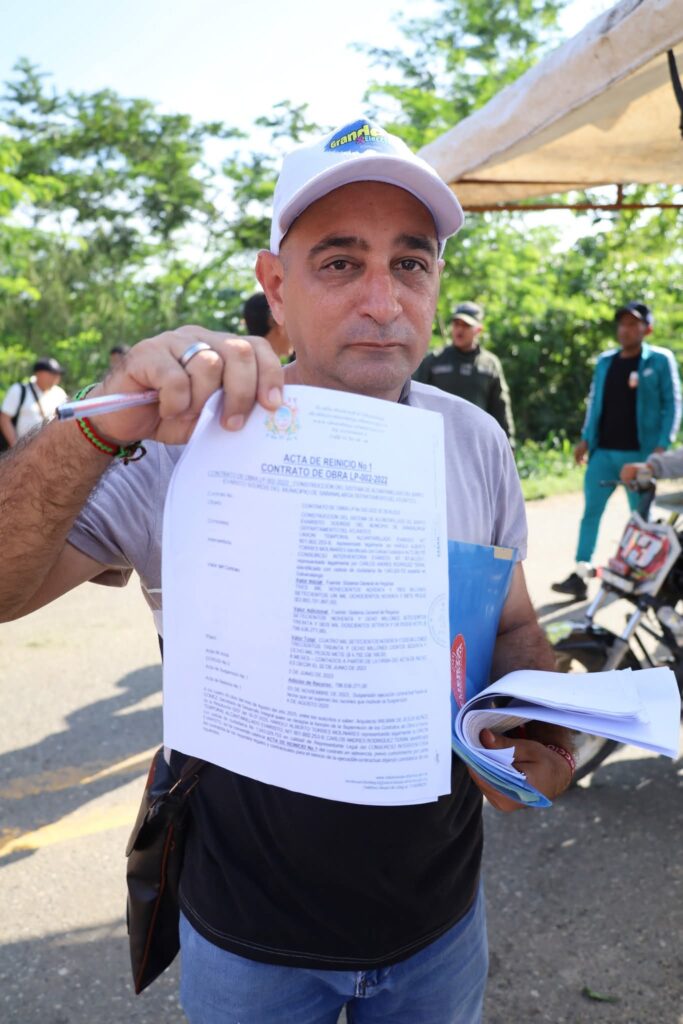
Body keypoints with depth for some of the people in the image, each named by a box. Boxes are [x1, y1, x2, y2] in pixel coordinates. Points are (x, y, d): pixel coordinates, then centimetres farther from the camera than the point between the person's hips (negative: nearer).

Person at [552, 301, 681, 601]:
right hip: (603, 451, 4)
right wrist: (585, 438, 8)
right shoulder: (604, 361, 12)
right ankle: (580, 574, 1)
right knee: (591, 512, -1)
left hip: (640, 453, -3)